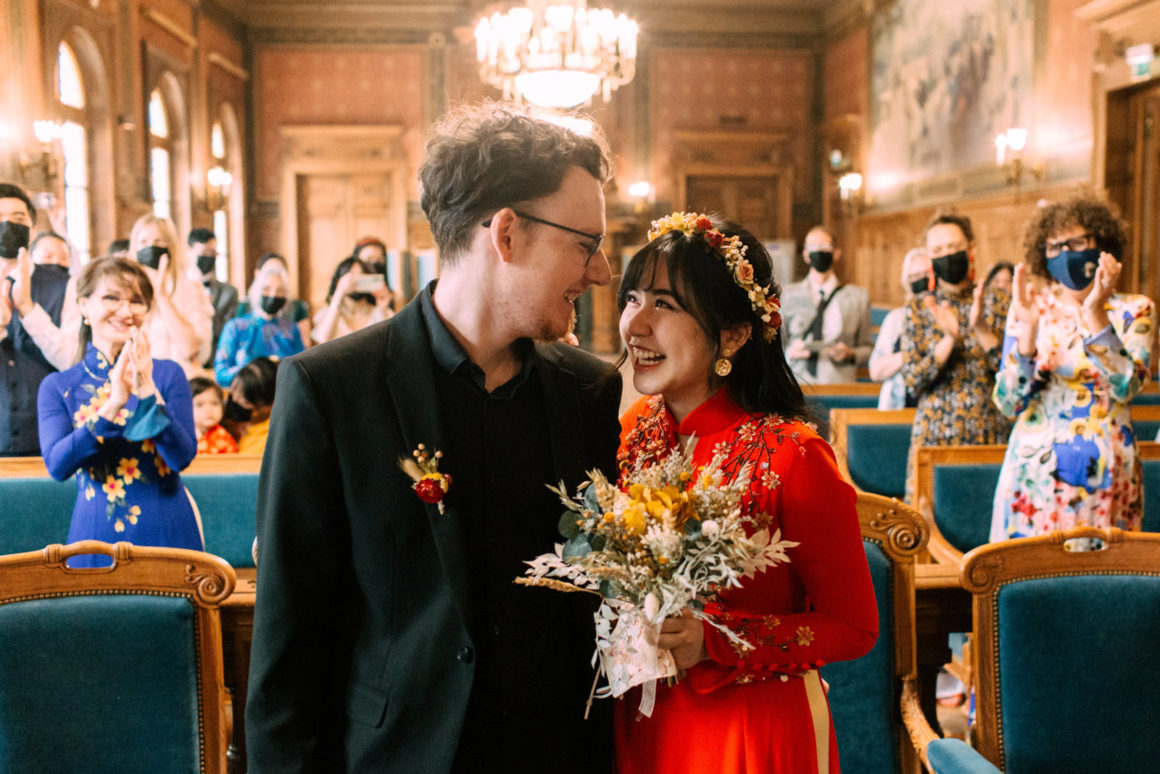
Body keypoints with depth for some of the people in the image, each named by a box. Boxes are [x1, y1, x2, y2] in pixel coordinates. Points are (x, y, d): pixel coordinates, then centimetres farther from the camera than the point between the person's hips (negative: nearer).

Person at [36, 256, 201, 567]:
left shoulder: (168, 374, 2)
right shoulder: (57, 387, 4)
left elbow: (183, 457, -10)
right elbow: (56, 465, -11)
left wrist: (147, 392, -21)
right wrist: (112, 405, -22)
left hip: (166, 535, 0)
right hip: (95, 537, 1)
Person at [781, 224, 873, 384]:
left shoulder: (858, 297, 14)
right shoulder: (790, 295, 14)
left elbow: (868, 348, 15)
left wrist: (850, 354, -5)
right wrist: (789, 352, -4)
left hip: (838, 382, -1)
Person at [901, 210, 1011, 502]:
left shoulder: (998, 301, 6)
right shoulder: (918, 308, 5)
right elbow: (912, 382, -3)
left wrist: (981, 328, -16)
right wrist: (950, 338, -15)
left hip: (990, 431, 0)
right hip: (935, 432, 0)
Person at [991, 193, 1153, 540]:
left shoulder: (1133, 310, 2)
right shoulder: (1030, 308, 2)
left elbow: (1126, 387, -15)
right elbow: (1009, 403, -8)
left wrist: (1095, 313, -21)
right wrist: (1028, 327, -19)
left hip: (1106, 474, 0)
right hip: (1035, 470, 0)